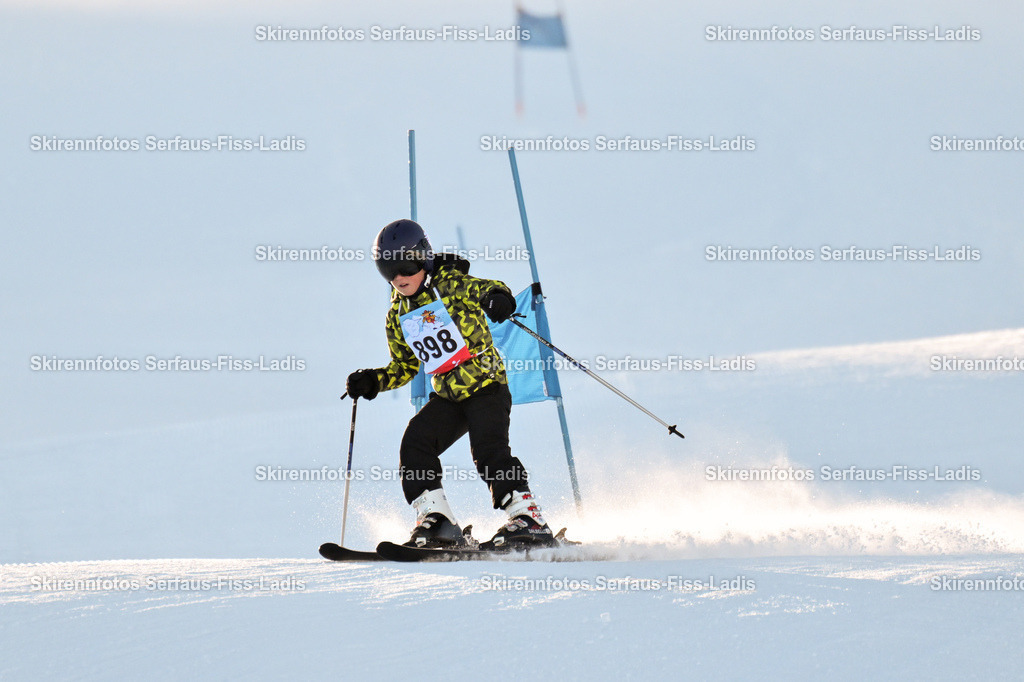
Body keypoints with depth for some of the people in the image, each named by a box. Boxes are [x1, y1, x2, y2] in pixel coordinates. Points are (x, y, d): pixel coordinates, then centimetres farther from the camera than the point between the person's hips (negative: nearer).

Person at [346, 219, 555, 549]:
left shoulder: (451, 285, -6)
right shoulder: (398, 317, 11)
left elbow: (484, 288, -20)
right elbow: (405, 367, 20)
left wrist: (496, 297, -43)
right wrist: (373, 382, 4)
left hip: (487, 386, -6)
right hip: (448, 398, 6)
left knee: (488, 448, -23)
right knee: (415, 443, -13)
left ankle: (528, 520, -23)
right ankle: (436, 520, -11)